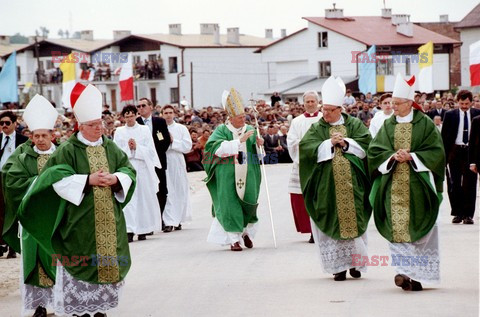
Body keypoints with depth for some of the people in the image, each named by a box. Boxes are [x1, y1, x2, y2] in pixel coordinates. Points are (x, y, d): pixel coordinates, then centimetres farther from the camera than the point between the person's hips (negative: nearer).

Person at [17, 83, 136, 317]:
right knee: (82, 263, -4)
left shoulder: (111, 148, 11)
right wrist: (88, 180, -19)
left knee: (107, 261, 5)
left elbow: (128, 170, 9)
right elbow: (58, 178, -13)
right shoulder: (68, 150, -4)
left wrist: (116, 179, -13)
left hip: (109, 218, 5)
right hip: (80, 220, -4)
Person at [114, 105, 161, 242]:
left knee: (144, 198, 3)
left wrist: (137, 147, -10)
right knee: (128, 199, -8)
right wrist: (127, 148, -12)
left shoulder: (144, 130, 7)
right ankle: (129, 230, -12)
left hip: (142, 168, 1)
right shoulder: (119, 132, 8)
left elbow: (150, 150, 2)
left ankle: (142, 230, 12)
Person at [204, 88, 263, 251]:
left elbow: (259, 155, 12)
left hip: (247, 175, 3)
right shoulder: (222, 130, 0)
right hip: (227, 175, -3)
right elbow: (219, 148, -18)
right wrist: (240, 140, -21)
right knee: (230, 205, -5)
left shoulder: (250, 130, 10)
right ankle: (234, 239, 1)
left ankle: (246, 231, 22)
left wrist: (259, 144, -10)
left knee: (249, 203, -3)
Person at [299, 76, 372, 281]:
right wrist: (330, 143, -14)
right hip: (327, 185, 0)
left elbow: (366, 144, -2)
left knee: (354, 220, 2)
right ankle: (338, 265, 2)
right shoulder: (317, 129, 7)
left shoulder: (355, 125, 10)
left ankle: (355, 261, 13)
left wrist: (346, 143, -11)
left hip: (352, 184, 1)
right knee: (333, 222, -2)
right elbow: (307, 149, -7)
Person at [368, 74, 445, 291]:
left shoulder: (425, 124, 1)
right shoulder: (388, 125, 11)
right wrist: (393, 156, -11)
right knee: (397, 228, -5)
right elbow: (374, 151, 6)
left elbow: (436, 151, -3)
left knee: (417, 228, -3)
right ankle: (405, 271, -5)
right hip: (394, 187, 3)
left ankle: (416, 273, 0)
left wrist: (411, 156, -13)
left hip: (417, 186, -3)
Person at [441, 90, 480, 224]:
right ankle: (457, 213, 13)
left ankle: (468, 214, 4)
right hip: (454, 152, 0)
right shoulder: (450, 115, 3)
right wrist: (444, 155, -2)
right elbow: (444, 136, 4)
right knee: (454, 184, 3)